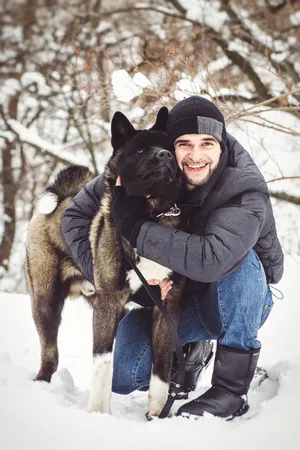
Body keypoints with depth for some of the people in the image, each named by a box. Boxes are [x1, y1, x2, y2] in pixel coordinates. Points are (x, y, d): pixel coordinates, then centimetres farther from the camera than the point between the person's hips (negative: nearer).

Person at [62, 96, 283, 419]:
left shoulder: (245, 192, -30)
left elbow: (212, 259, -48)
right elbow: (77, 215, -14)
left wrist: (135, 228, -41)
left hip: (241, 302, -3)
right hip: (173, 297, 4)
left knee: (239, 261, -36)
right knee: (123, 377, -15)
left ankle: (232, 387, -24)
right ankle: (191, 349, 18)